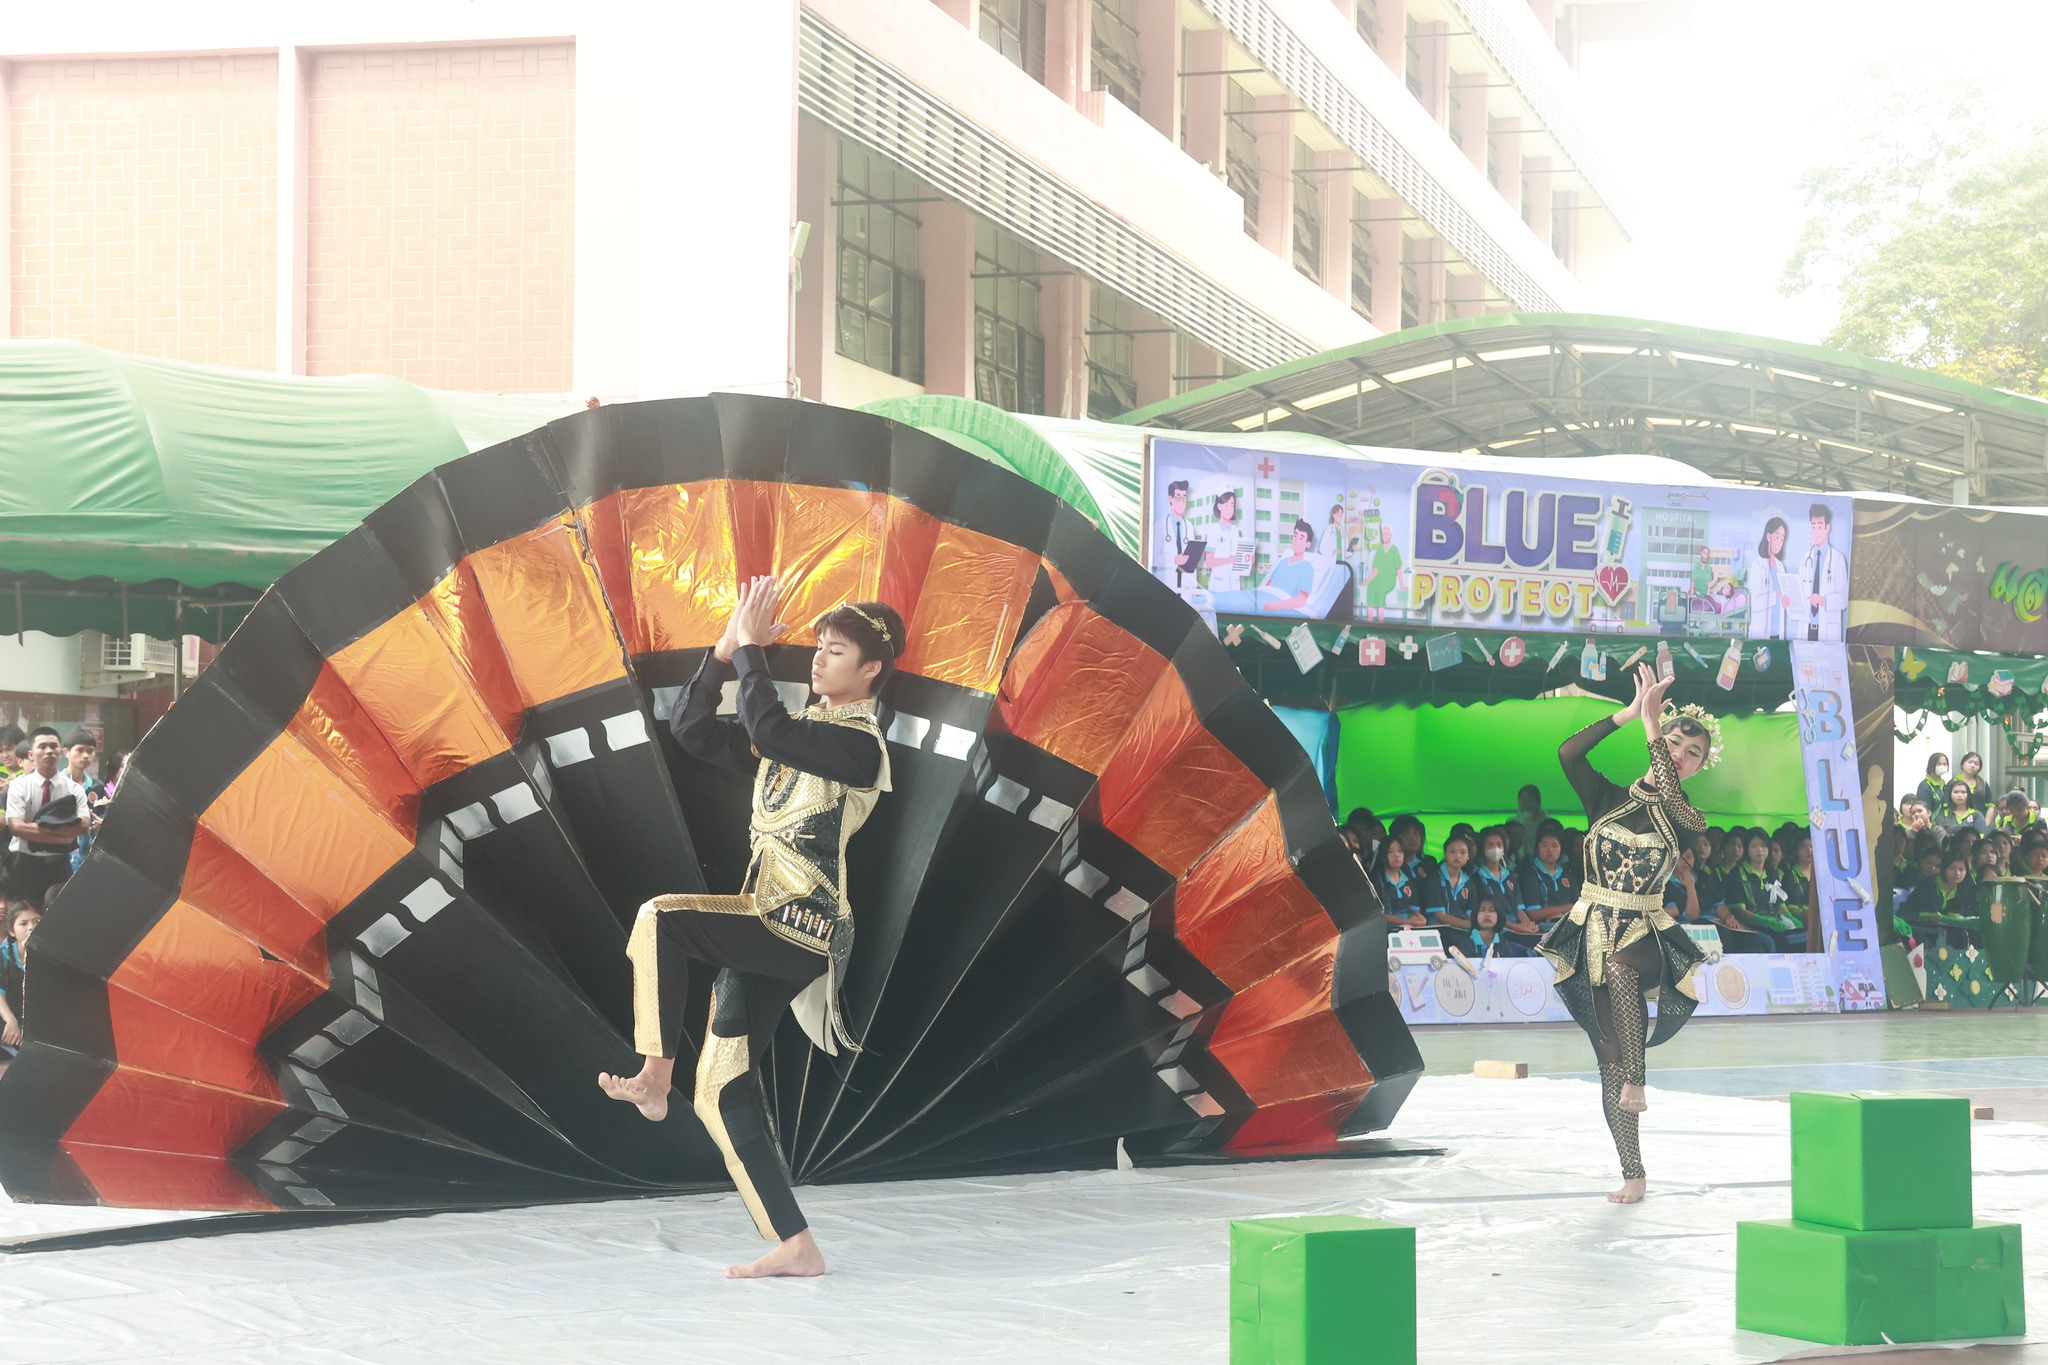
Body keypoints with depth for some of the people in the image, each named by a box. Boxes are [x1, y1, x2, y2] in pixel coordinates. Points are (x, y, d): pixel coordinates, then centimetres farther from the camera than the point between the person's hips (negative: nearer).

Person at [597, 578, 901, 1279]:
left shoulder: (858, 745, -8)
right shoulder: (798, 733, 18)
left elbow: (765, 731, -23)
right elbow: (692, 729, 13)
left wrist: (752, 648, -14)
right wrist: (727, 648, 3)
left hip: (800, 931, -9)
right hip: (768, 932, 9)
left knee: (662, 919, -26)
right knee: (722, 1090, 1)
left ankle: (653, 1078, -16)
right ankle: (795, 1247, 1)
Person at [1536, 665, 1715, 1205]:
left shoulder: (1688, 820, 3)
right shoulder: (1608, 799, 6)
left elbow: (1671, 799, -22)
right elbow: (1567, 753, -11)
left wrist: (1651, 724, -28)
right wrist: (1628, 713, -17)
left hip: (1644, 938, -2)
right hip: (1593, 934, 2)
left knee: (1618, 968, -39)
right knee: (1609, 1061, -3)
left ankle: (1637, 1080, -26)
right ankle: (1633, 1174, 2)